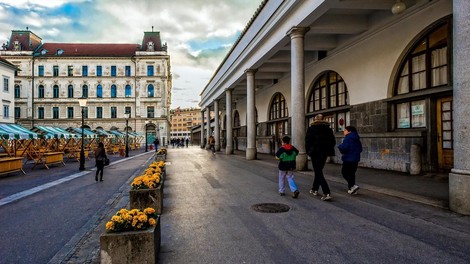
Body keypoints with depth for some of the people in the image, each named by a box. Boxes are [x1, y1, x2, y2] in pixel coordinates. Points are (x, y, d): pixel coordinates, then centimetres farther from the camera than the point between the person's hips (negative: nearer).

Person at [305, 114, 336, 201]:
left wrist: (308, 151, 3)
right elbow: (333, 141, 5)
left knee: (318, 172, -4)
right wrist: (328, 150, 14)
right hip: (325, 152, 5)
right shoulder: (328, 129, 6)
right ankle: (315, 189, 32)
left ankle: (327, 193, -17)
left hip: (315, 152, -5)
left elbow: (308, 141, -8)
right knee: (319, 171, 20)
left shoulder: (311, 128, -5)